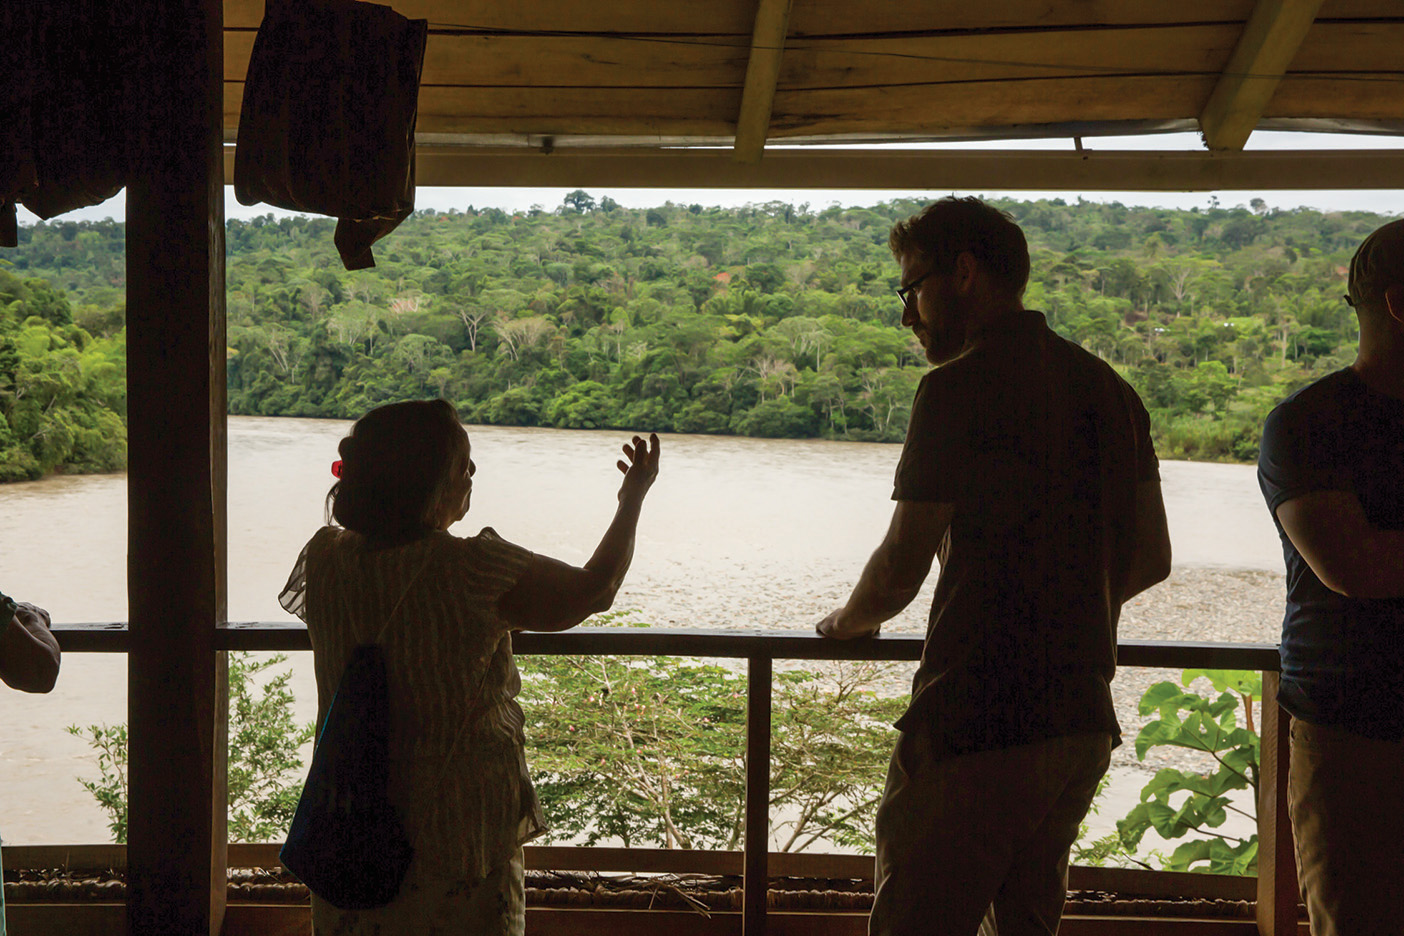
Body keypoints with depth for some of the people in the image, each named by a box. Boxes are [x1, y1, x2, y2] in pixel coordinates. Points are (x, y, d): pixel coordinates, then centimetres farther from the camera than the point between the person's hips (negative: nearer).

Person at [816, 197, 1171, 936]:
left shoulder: (960, 387, -10)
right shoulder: (1109, 390, 13)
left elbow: (902, 567, -11)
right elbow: (1151, 559, 16)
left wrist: (847, 622, 9)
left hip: (979, 720, -8)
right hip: (1084, 717, 8)